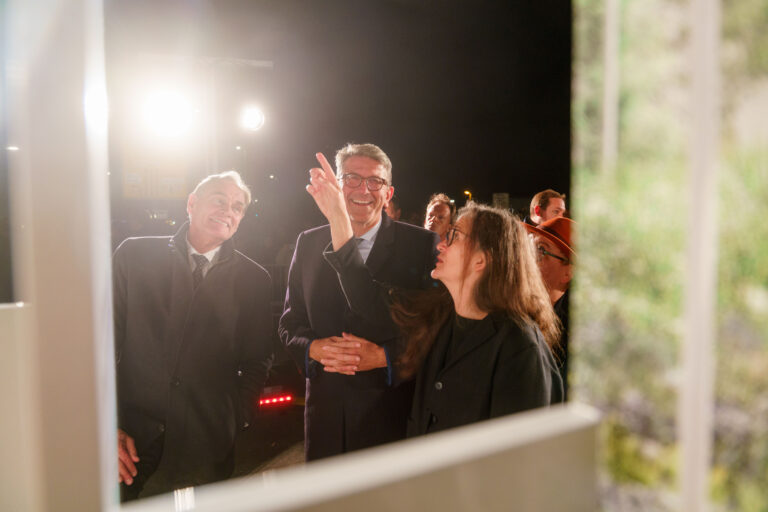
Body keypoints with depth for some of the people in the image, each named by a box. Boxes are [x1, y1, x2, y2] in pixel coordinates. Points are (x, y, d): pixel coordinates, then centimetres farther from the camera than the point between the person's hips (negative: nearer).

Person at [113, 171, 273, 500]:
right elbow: (106, 340, 1)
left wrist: (235, 421, -1)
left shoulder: (253, 279, 1)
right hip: (131, 430, 0)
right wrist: (108, 424, -3)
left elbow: (257, 359, 7)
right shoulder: (134, 255, 1)